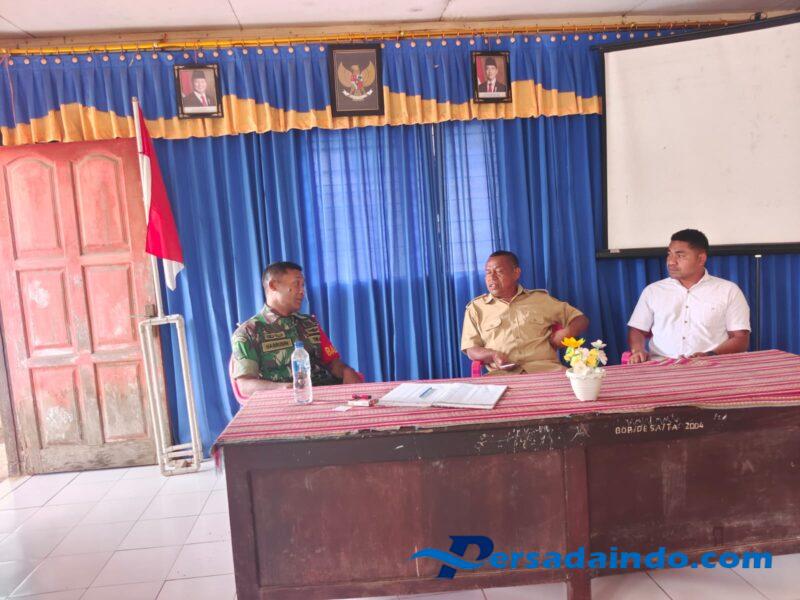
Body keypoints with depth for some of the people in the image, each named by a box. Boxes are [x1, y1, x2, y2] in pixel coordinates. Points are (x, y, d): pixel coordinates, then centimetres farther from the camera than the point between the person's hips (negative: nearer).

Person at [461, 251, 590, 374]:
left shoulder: (540, 298, 20)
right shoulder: (476, 307, 18)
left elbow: (581, 320, 24)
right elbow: (471, 350, 12)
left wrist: (567, 332, 1)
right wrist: (492, 355, -10)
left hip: (545, 369, 1)